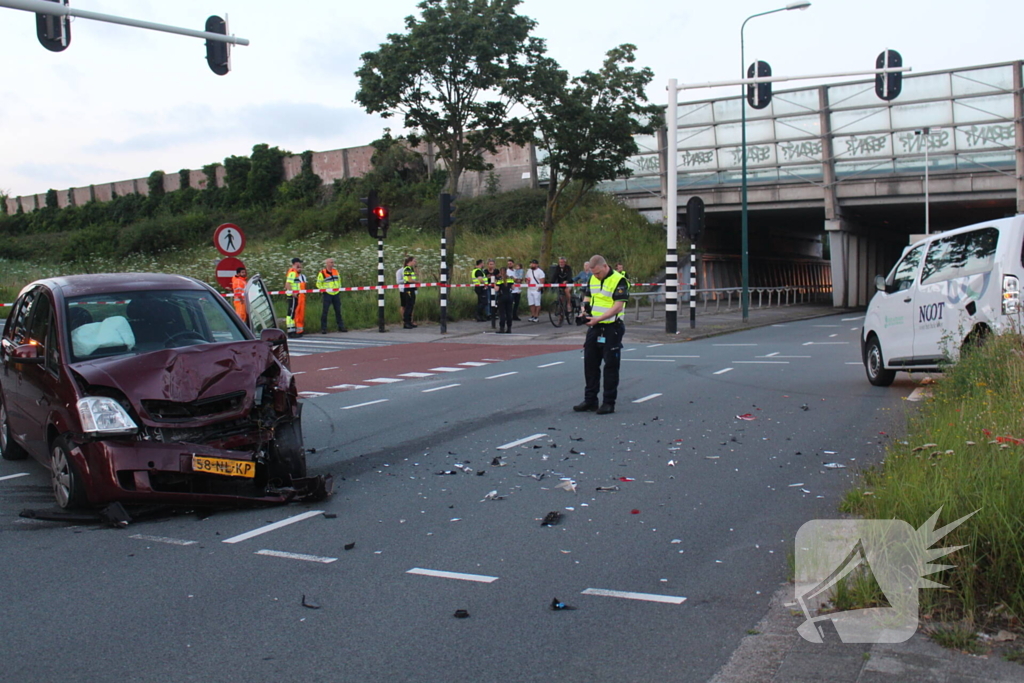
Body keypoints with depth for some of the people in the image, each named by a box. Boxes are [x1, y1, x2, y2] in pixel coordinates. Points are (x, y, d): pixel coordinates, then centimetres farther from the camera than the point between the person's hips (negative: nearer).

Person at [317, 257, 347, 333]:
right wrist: (324, 290, -8)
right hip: (327, 294, -5)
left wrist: (339, 289, 15)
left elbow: (339, 280, 24)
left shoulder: (336, 271, 11)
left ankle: (341, 326, 16)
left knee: (338, 310, 8)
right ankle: (323, 328, -1)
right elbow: (318, 284, 0)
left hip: (336, 294, 5)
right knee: (325, 311, -5)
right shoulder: (322, 273, -6)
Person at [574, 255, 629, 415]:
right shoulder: (593, 279, 10)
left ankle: (609, 403, 7)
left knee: (611, 366, 0)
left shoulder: (619, 281, -14)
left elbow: (618, 306, -20)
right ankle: (590, 400, 18)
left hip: (612, 329, -7)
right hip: (594, 328, 7)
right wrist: (585, 306, -2)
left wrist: (598, 319, -24)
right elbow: (587, 296, 22)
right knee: (590, 364, 9)